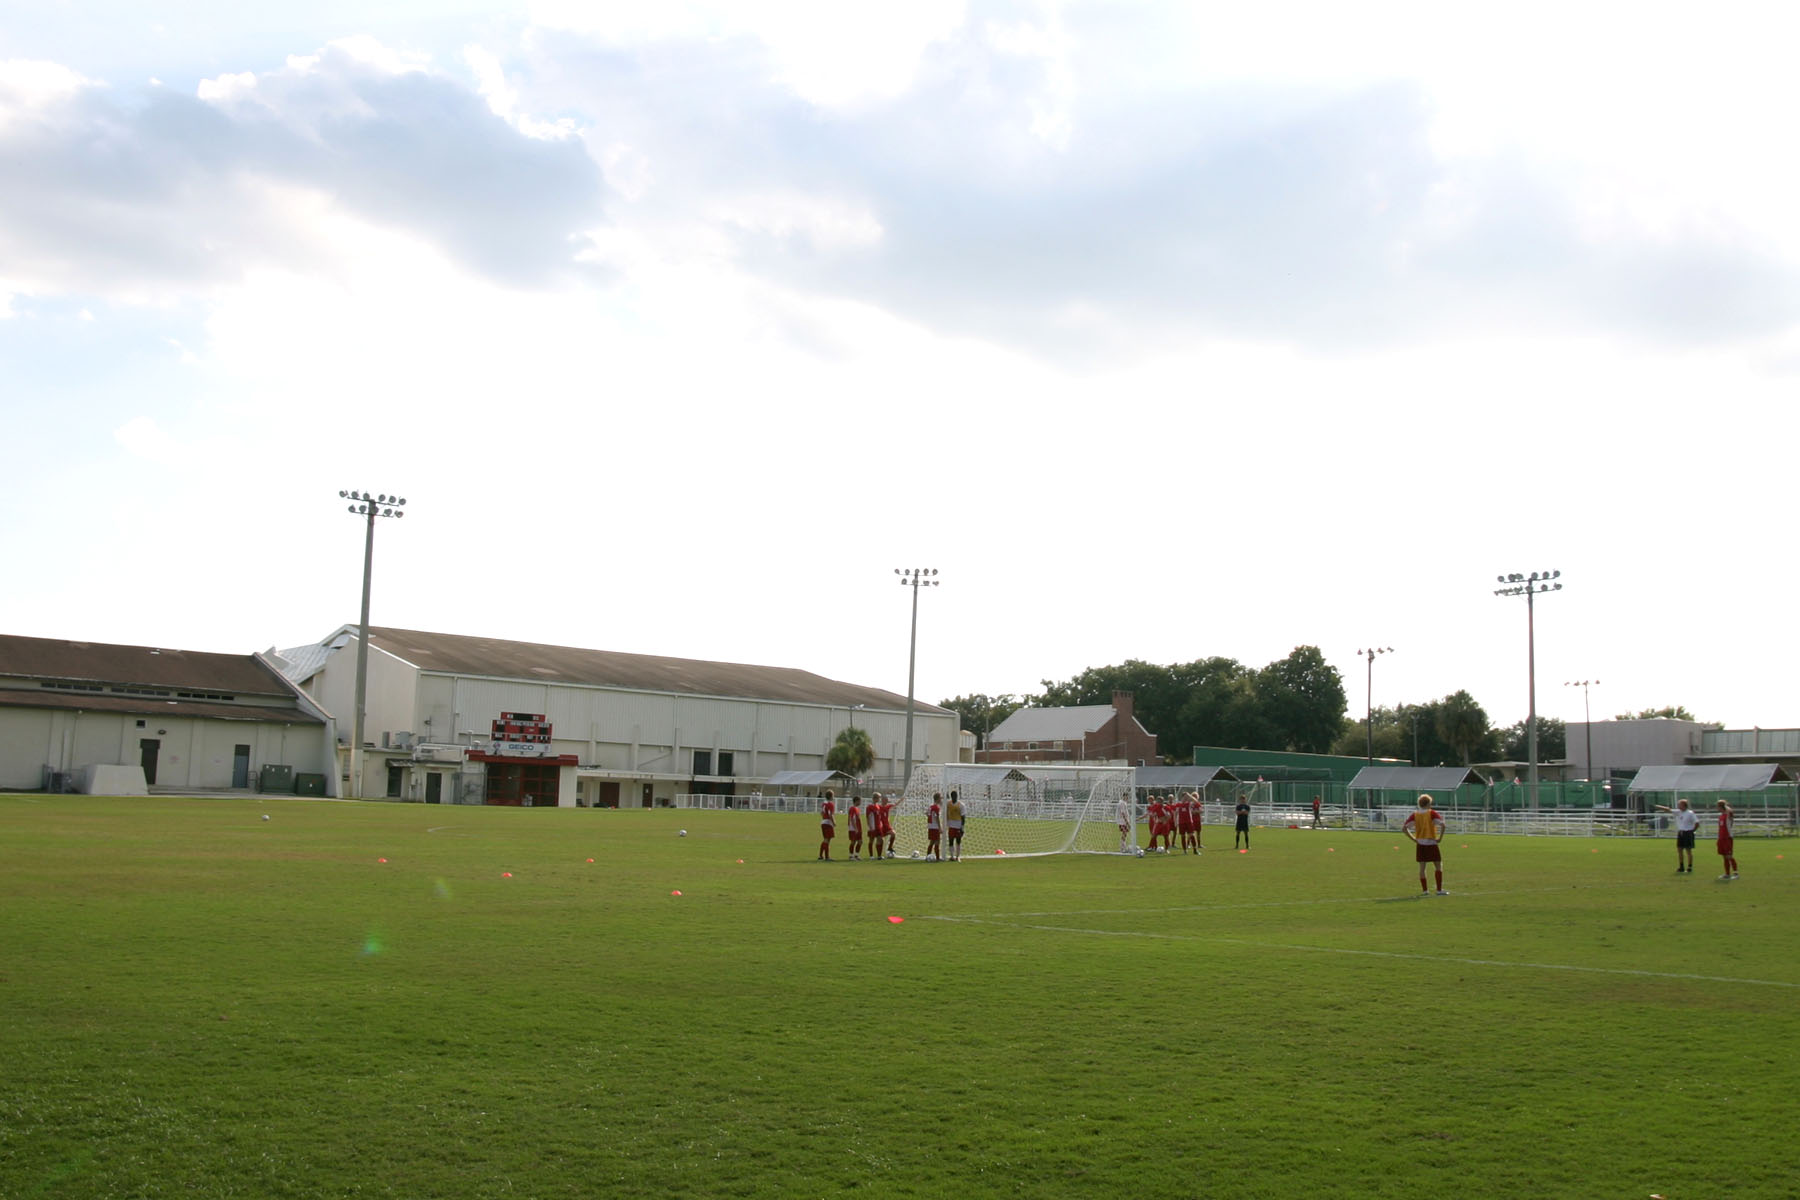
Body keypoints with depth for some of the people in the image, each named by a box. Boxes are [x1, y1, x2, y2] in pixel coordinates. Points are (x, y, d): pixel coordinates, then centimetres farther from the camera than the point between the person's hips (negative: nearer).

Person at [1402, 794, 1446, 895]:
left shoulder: (1414, 814, 4)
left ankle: (1425, 890, 11)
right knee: (1439, 866, 5)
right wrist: (1440, 838, -10)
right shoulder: (1432, 813, -6)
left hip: (1420, 844, 4)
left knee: (1422, 867, 9)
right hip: (1431, 843, -4)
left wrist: (1413, 839, 3)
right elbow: (1442, 825, -20)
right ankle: (1439, 890, 2)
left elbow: (1404, 828, -1)